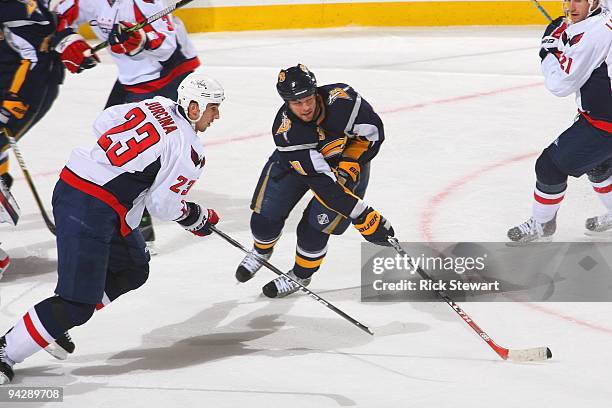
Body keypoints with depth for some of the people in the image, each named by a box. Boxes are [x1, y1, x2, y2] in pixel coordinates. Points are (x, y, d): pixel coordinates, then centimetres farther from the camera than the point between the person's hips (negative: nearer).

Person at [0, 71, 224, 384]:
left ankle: (61, 322, 21)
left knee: (133, 270, 23)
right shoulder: (188, 150, -12)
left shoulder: (155, 105, 10)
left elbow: (102, 123, 19)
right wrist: (199, 219, 8)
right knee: (77, 304, -8)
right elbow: (162, 206, -11)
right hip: (92, 212, -10)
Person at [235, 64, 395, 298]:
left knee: (314, 228, -11)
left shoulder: (340, 99, -38)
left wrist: (349, 165, -28)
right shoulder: (285, 131, -36)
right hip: (299, 158, 1)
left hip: (349, 158, -1)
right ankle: (261, 251, 36)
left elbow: (373, 131, -19)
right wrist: (364, 217, -42)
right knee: (265, 215, 1)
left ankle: (300, 276, 18)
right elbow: (321, 181, -39)